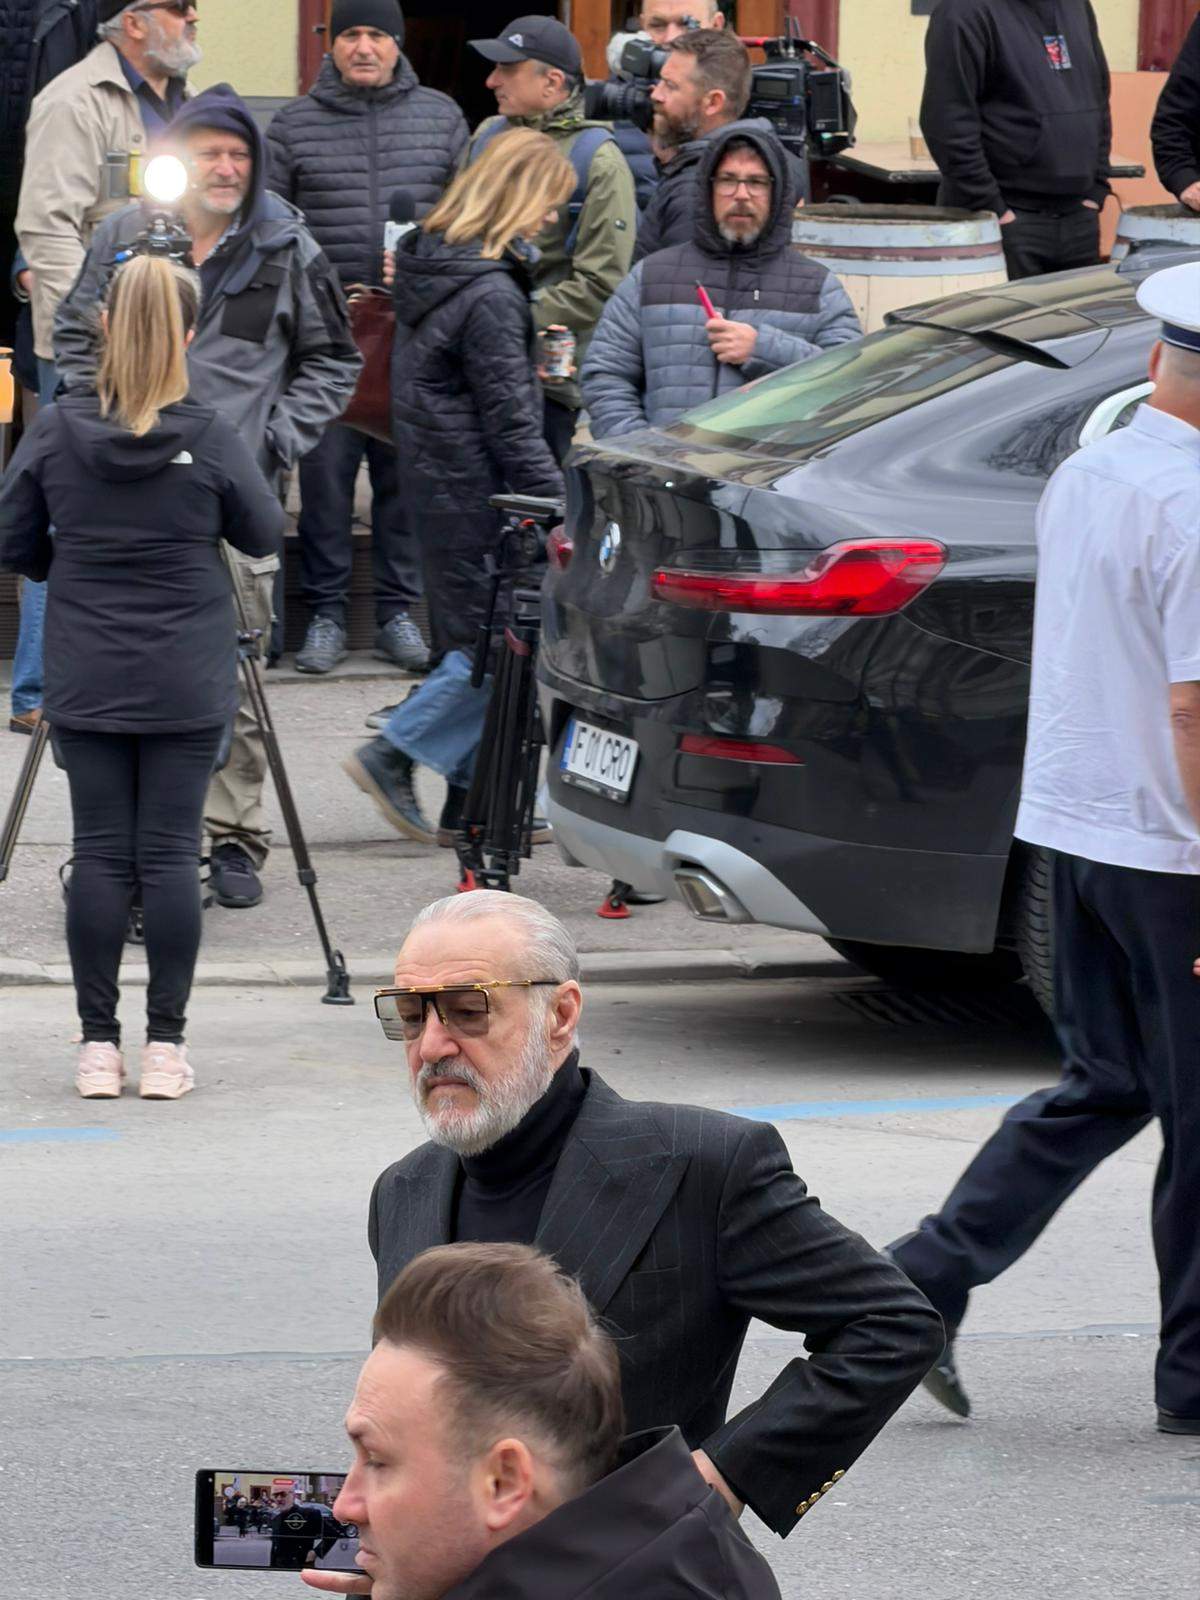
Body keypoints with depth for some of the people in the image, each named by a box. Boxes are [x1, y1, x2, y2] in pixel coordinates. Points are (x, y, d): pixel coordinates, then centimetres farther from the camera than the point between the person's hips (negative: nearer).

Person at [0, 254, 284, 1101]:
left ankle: (99, 1046, 6)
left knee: (99, 854, 5)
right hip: (186, 683, -1)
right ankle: (165, 1046, 3)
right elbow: (264, 536, 2)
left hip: (87, 681, 1)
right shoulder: (210, 436, -11)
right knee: (171, 853, 2)